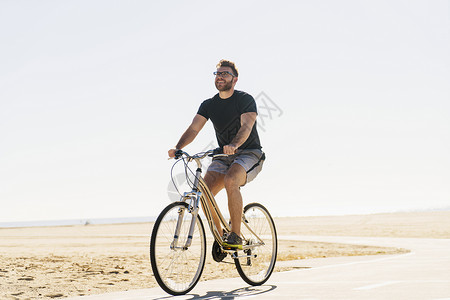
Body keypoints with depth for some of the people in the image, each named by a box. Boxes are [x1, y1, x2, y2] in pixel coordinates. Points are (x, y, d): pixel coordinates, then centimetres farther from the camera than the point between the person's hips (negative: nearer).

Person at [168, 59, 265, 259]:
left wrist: (233, 145, -46)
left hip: (250, 154, -5)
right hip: (223, 157, 5)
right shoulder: (209, 105, 5)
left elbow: (246, 127, -25)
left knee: (230, 180, -35)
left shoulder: (245, 100, -9)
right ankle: (219, 235, 3)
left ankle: (236, 236, -25)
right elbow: (194, 128, -7)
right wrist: (178, 148, -26)